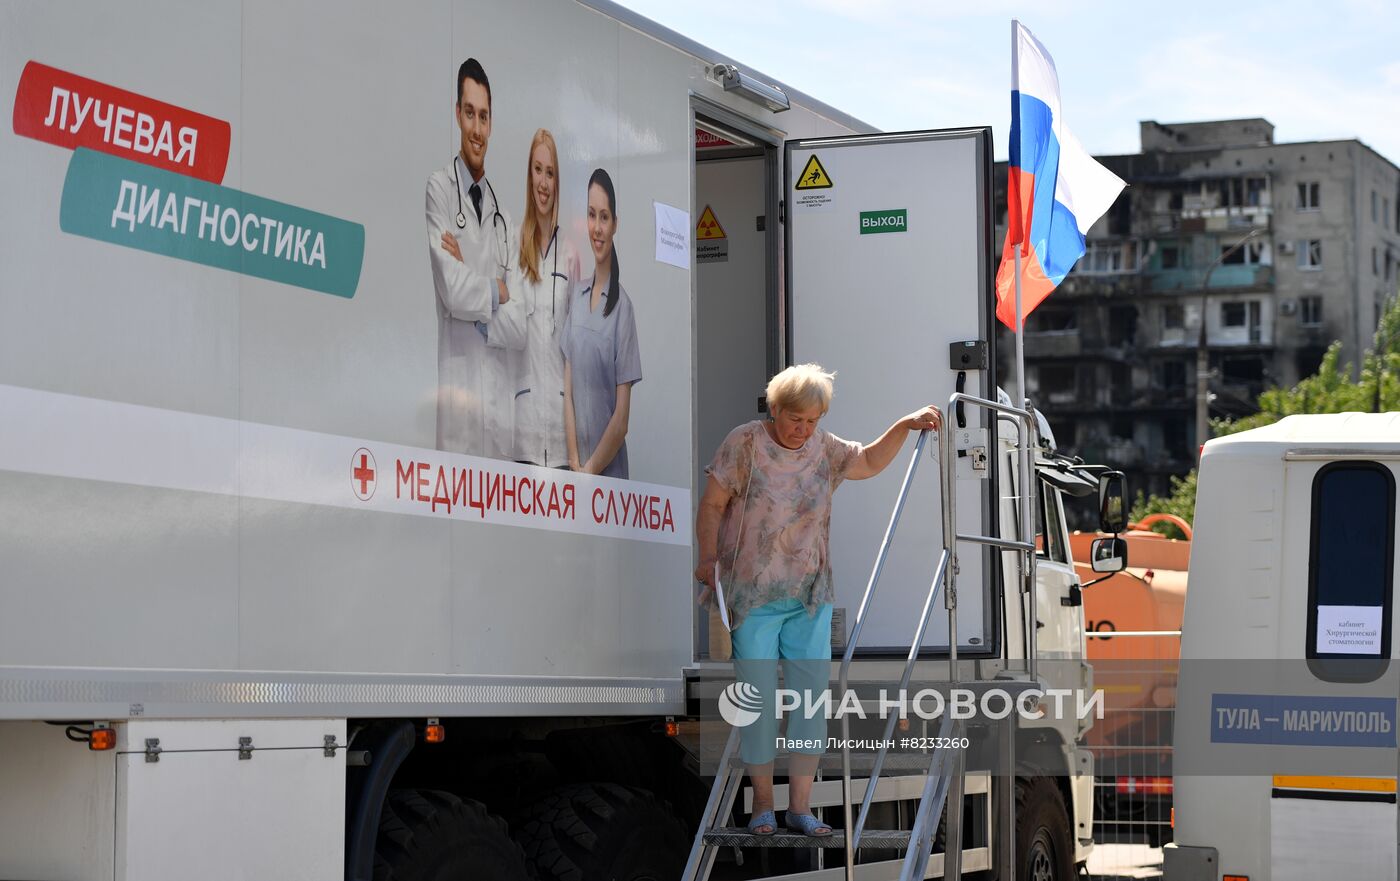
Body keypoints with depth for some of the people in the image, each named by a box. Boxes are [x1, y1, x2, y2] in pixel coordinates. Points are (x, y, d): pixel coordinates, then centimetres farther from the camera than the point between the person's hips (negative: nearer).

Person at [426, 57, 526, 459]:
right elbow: (451, 289, -13)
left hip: (500, 400, 5)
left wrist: (475, 299, -5)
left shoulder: (503, 215, 16)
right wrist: (495, 291, 3)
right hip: (455, 397, -5)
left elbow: (519, 327, 10)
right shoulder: (438, 190, -1)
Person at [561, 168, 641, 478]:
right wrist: (575, 463, -6)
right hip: (576, 470, 5)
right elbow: (568, 391, 3)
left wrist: (591, 469, -9)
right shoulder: (577, 299, 7)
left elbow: (621, 419, -12)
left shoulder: (623, 307, -11)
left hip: (609, 472, -5)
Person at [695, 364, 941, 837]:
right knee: (758, 698, -2)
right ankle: (762, 805, 9)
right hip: (753, 596, -4)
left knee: (812, 695, -1)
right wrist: (709, 558, -10)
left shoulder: (824, 449, 8)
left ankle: (801, 806, 5)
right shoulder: (745, 443, -5)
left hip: (811, 596, 4)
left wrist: (905, 426, -9)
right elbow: (712, 504, -4)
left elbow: (870, 460, 5)